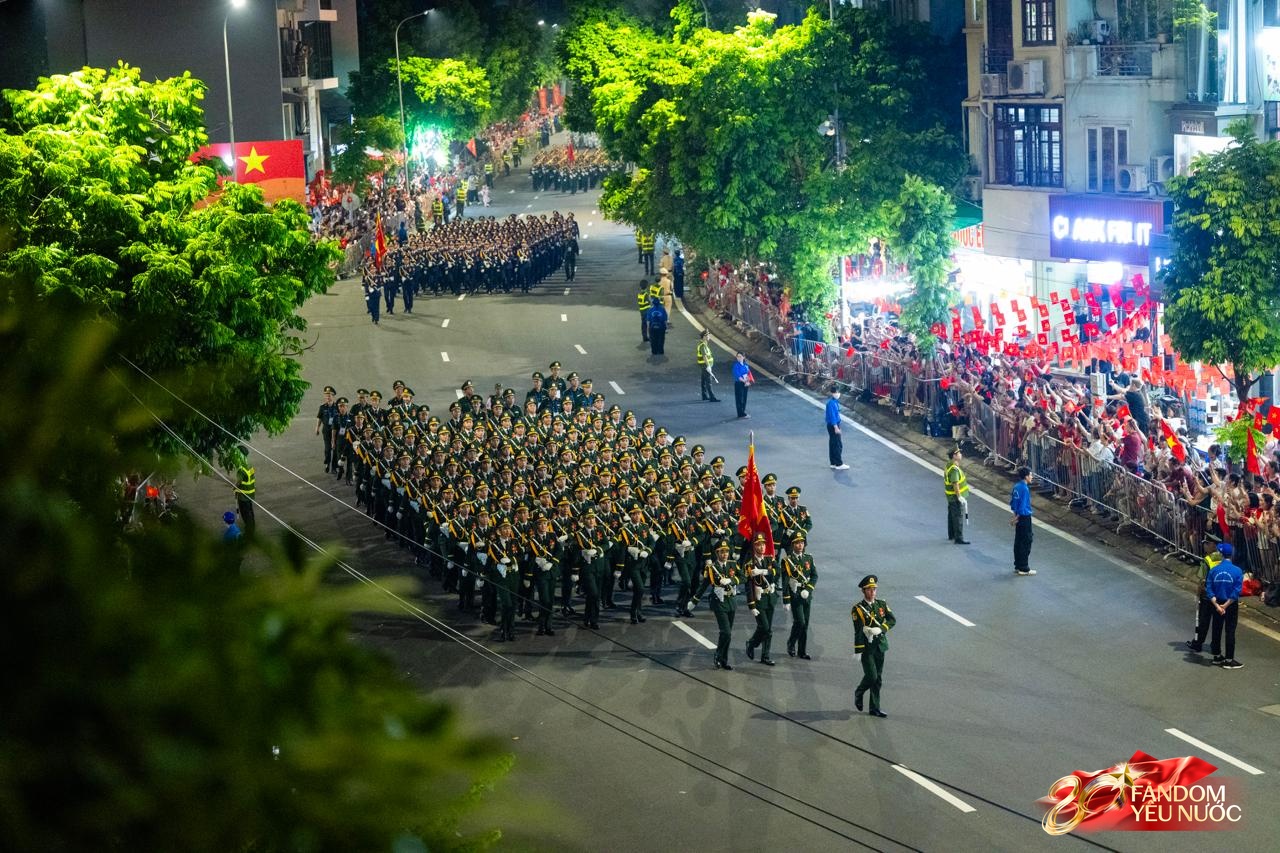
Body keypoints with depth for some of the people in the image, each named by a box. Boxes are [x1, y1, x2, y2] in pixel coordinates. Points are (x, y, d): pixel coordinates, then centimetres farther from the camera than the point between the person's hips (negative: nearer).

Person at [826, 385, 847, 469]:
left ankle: (833, 463, 20)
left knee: (833, 445, 14)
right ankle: (839, 464, 1)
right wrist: (836, 427, -22)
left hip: (835, 425, 10)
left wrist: (838, 426, 20)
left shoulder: (835, 401, 10)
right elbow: (832, 415, -21)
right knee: (838, 445, -4)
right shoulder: (831, 403, -20)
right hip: (833, 426, -10)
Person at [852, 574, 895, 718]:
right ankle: (859, 693, 18)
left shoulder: (882, 605, 8)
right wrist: (858, 650, -17)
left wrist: (880, 629, -19)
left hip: (880, 645, 5)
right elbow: (858, 631, -13)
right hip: (867, 647, -5)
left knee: (878, 678, 7)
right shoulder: (858, 609, -7)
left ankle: (875, 708, 14)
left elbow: (892, 620, -2)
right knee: (871, 676, -11)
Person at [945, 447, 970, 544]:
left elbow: (945, 478, 17)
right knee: (958, 517, -5)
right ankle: (959, 539, -2)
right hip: (956, 497, -10)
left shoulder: (949, 465, 6)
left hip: (950, 496, 10)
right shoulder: (954, 469, -26)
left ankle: (951, 535, 34)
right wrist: (959, 496, -26)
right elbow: (955, 484, -30)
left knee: (952, 516, 21)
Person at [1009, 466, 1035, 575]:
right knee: (1026, 542, -2)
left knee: (1018, 541, 14)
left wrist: (1015, 515, 16)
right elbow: (1023, 506, -20)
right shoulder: (1024, 489, -19)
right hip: (1024, 517, -9)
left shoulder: (1016, 486, 7)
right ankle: (1024, 568, 0)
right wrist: (1016, 518, -11)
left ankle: (1018, 565, 21)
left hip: (1018, 517, 9)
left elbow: (1012, 502, 14)